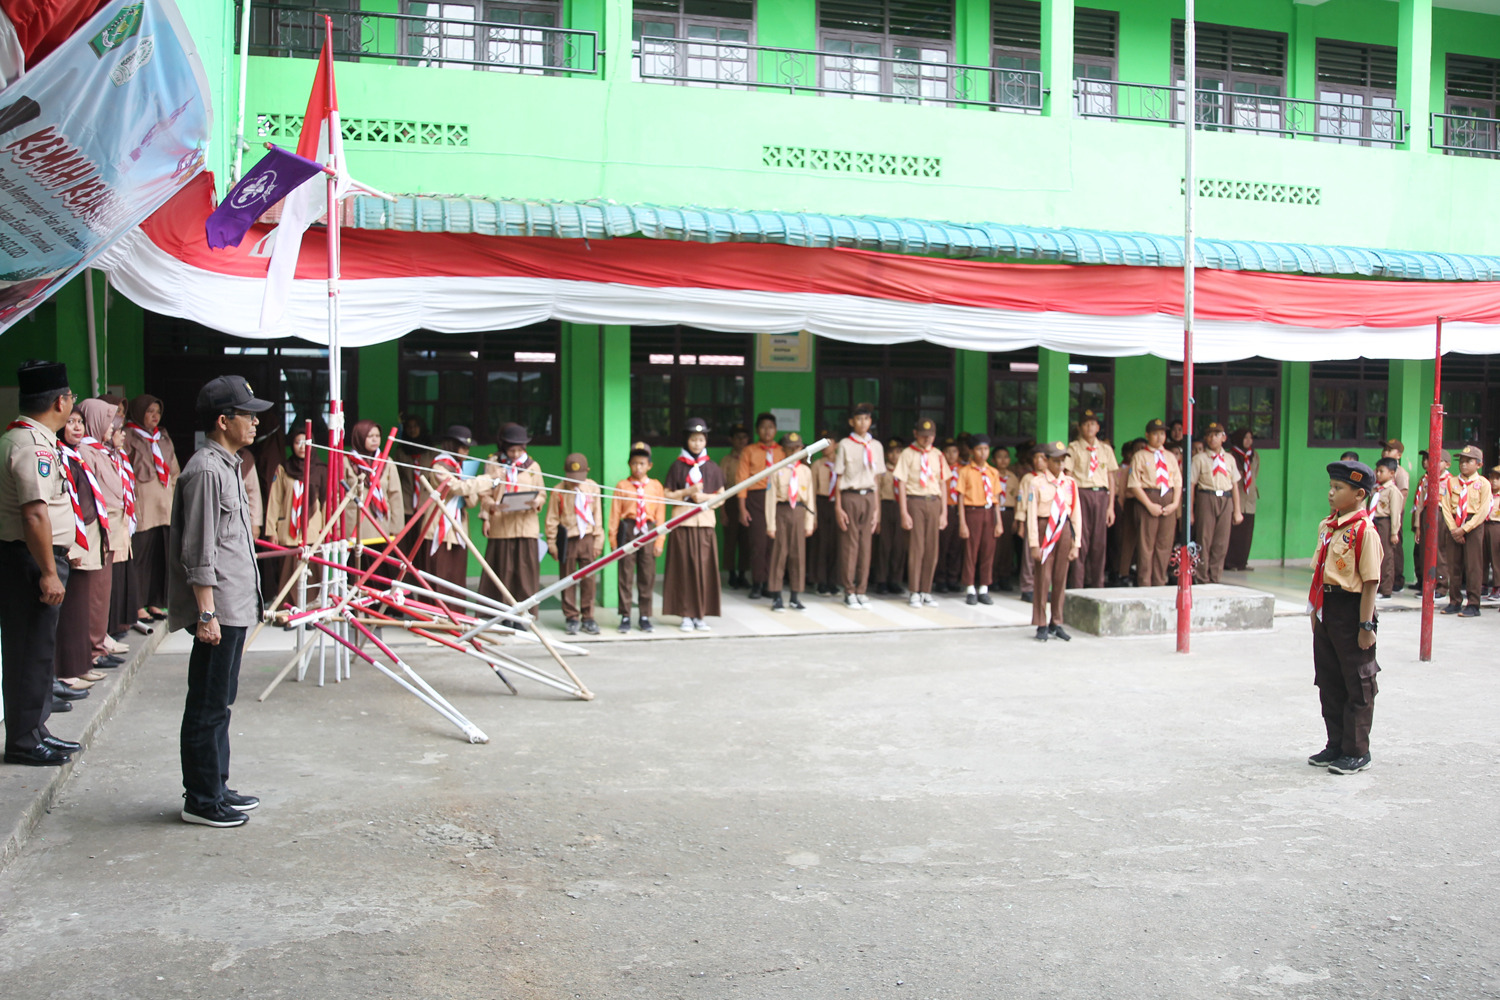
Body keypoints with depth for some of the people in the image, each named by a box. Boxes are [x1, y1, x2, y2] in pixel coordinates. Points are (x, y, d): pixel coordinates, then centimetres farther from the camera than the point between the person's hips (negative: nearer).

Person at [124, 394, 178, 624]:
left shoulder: (163, 438, 19)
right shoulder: (128, 438, -2)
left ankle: (155, 603, 13)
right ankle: (139, 607, -2)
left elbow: (174, 470, 25)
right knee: (142, 555, -6)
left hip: (164, 507, 6)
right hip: (142, 507, -6)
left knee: (160, 556, 6)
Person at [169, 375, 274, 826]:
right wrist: (206, 614, -21)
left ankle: (216, 787, 26)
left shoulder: (227, 466, 16)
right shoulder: (206, 471, -16)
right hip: (218, 610, -10)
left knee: (219, 702, 16)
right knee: (208, 705, -1)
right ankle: (201, 800, 7)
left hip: (235, 606, 10)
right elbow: (198, 553, -19)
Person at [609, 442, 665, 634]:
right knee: (626, 576, 1)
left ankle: (645, 617, 15)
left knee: (648, 576, 6)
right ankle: (625, 618, 8)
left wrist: (660, 540, 0)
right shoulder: (622, 486, 3)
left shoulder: (656, 486, 7)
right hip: (628, 531, -2)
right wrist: (613, 538, -4)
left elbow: (660, 515, 6)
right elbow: (615, 513, 2)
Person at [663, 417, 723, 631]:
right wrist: (687, 492, -10)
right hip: (683, 523, -1)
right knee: (684, 568, -3)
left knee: (704, 568, -2)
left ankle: (700, 615, 6)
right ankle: (686, 615, 4)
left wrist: (705, 497, -7)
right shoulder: (677, 466, 4)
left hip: (705, 522, 1)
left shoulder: (712, 468, 9)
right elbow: (667, 495, 3)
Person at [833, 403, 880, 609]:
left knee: (866, 544, 3)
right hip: (850, 497, -3)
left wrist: (877, 508, 9)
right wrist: (838, 507, -5)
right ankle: (849, 591, 5)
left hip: (869, 498, 3)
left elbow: (876, 479, 13)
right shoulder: (844, 445, 0)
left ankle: (862, 591, 11)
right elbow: (838, 478, 0)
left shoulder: (876, 446, 11)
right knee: (849, 544, -2)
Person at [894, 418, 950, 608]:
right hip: (915, 501, -4)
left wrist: (944, 512, 8)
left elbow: (943, 485, 14)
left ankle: (926, 592, 12)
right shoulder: (908, 454, 0)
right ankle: (914, 592, 4)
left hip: (934, 502, 4)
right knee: (916, 547, -3)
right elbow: (901, 484, -3)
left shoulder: (938, 455, 12)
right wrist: (904, 513, -9)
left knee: (932, 548, 3)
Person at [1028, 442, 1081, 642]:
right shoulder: (1037, 482, -4)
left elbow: (1076, 514, 9)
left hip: (1064, 531, 3)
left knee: (1060, 578, 8)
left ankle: (1056, 624, 17)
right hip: (1044, 530, -3)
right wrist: (1034, 544, -10)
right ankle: (1041, 626, 6)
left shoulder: (1070, 483, 7)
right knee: (1043, 578, -1)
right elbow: (1031, 514, -6)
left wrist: (1076, 544, 4)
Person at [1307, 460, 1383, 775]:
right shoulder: (1326, 526, 9)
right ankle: (1336, 745, 27)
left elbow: (1370, 581, -17)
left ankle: (1357, 751, 14)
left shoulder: (1364, 530, -15)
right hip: (1326, 609, 8)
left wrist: (1366, 625, -18)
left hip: (1352, 609, -8)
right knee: (1329, 682, 15)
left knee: (1358, 684, 4)